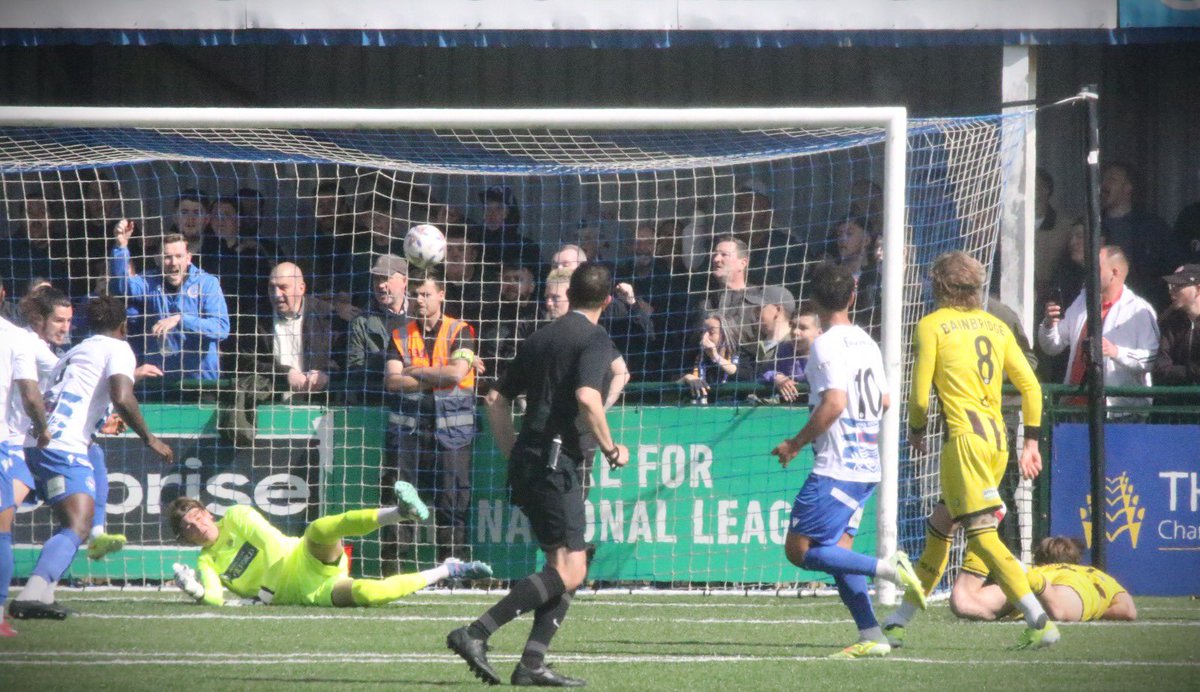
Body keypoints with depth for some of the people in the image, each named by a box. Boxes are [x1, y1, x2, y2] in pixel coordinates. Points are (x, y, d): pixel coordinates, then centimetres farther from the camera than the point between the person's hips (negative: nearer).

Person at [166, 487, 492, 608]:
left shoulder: (237, 517, 6)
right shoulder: (207, 563, 12)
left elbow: (272, 544, -3)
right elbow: (215, 598, -2)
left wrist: (265, 592, -9)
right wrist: (199, 592, -24)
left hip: (310, 562, -1)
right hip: (306, 594, 1)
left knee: (318, 530, -37)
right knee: (364, 593, -28)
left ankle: (400, 512, -49)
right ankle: (447, 571, -14)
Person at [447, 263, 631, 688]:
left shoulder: (540, 338, 19)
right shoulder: (595, 340, -5)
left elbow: (497, 400, 21)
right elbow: (587, 398, -22)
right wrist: (610, 449, -10)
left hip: (527, 462, 9)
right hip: (556, 460, -9)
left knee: (567, 568, 11)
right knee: (568, 570, -12)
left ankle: (532, 663, 1)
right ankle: (477, 633, -22)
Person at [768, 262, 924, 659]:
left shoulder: (827, 345, -12)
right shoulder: (866, 343, 13)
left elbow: (834, 403, -22)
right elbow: (884, 402, 19)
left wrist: (797, 443, -13)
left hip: (836, 468, -9)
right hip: (869, 466, 9)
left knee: (799, 549, -6)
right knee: (837, 550, 12)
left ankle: (887, 568, -18)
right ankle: (871, 637, 3)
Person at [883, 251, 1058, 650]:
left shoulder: (932, 325, -1)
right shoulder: (995, 326, 15)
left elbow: (920, 394, -3)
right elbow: (1030, 385, 12)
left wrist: (916, 430, 16)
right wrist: (1031, 441, 18)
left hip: (965, 436, -7)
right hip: (998, 438, 7)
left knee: (982, 534, -10)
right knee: (939, 527, 17)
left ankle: (1040, 622, -22)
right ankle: (899, 623, 24)